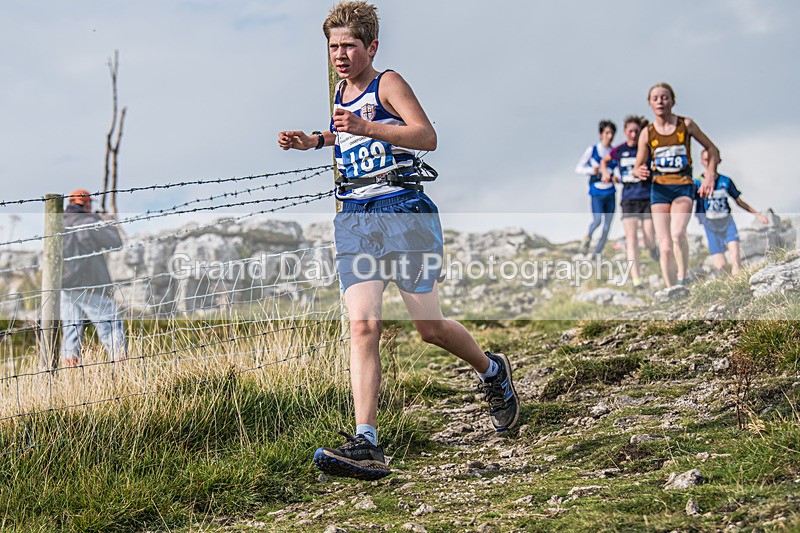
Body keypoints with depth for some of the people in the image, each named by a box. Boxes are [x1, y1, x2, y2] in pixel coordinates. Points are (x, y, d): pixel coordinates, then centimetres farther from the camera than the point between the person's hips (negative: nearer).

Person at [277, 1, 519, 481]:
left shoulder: (387, 83, -2)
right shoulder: (342, 94, 18)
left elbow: (427, 137, -16)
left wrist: (367, 127, -27)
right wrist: (313, 141, 21)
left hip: (405, 211, -5)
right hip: (355, 220, 5)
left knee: (430, 327, 2)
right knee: (363, 326, -13)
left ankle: (492, 371, 34)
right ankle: (367, 444, -20)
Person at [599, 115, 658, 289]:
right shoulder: (619, 150, 5)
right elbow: (604, 160, 25)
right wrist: (605, 172, 10)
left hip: (647, 198, -1)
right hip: (628, 199, 1)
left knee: (650, 241, -2)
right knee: (632, 239, -9)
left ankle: (652, 246, 37)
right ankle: (636, 280, -13)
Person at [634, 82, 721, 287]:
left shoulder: (686, 124, 2)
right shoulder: (647, 133, 4)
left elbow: (712, 149, 11)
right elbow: (638, 168, 10)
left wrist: (710, 176, -2)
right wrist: (640, 172, -14)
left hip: (683, 186, -2)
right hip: (659, 189, 2)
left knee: (677, 232, -29)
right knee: (665, 248, -5)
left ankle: (682, 279, -15)